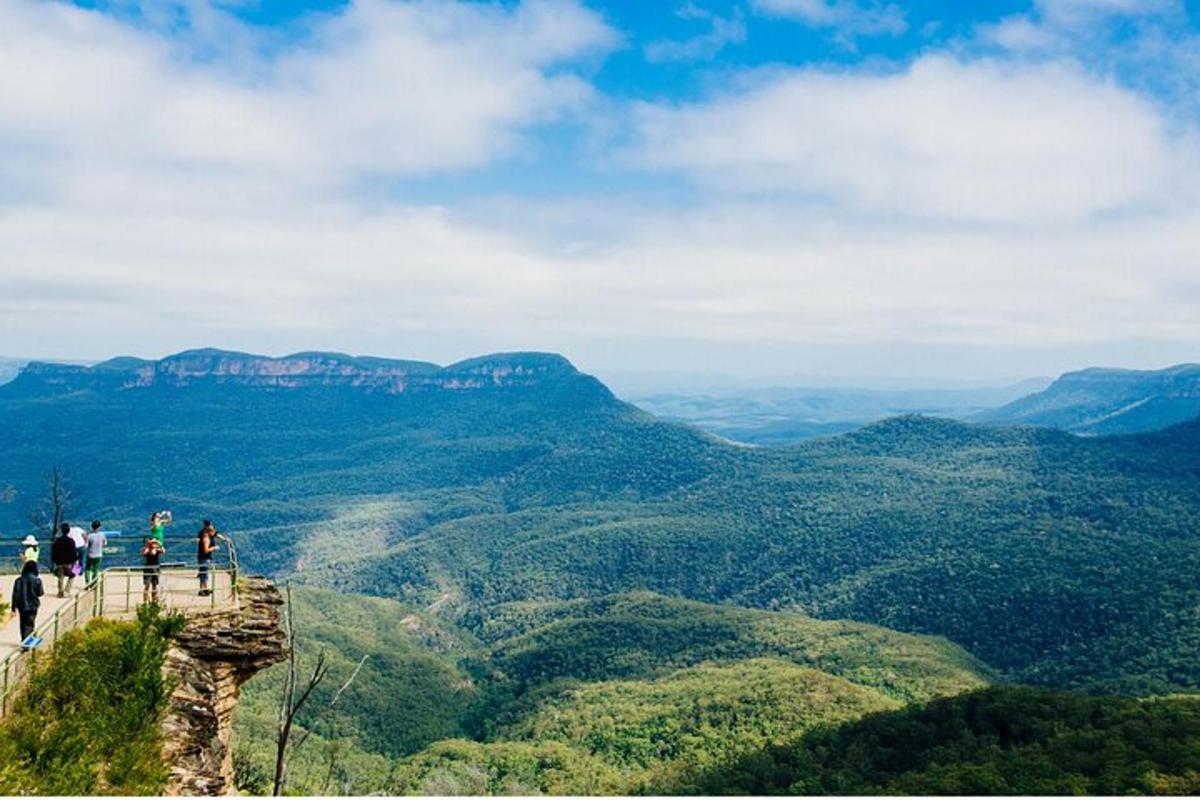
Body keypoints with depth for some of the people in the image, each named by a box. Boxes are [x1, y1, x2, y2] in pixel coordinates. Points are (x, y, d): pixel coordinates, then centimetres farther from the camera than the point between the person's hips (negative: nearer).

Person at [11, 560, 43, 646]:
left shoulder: (19, 580, -7)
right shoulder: (37, 580, -13)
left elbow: (15, 594, -5)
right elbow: (40, 593, -4)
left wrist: (14, 606, 2)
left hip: (22, 606, 3)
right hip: (32, 606, -3)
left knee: (23, 624, 18)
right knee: (29, 624, 2)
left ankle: (24, 641, 30)